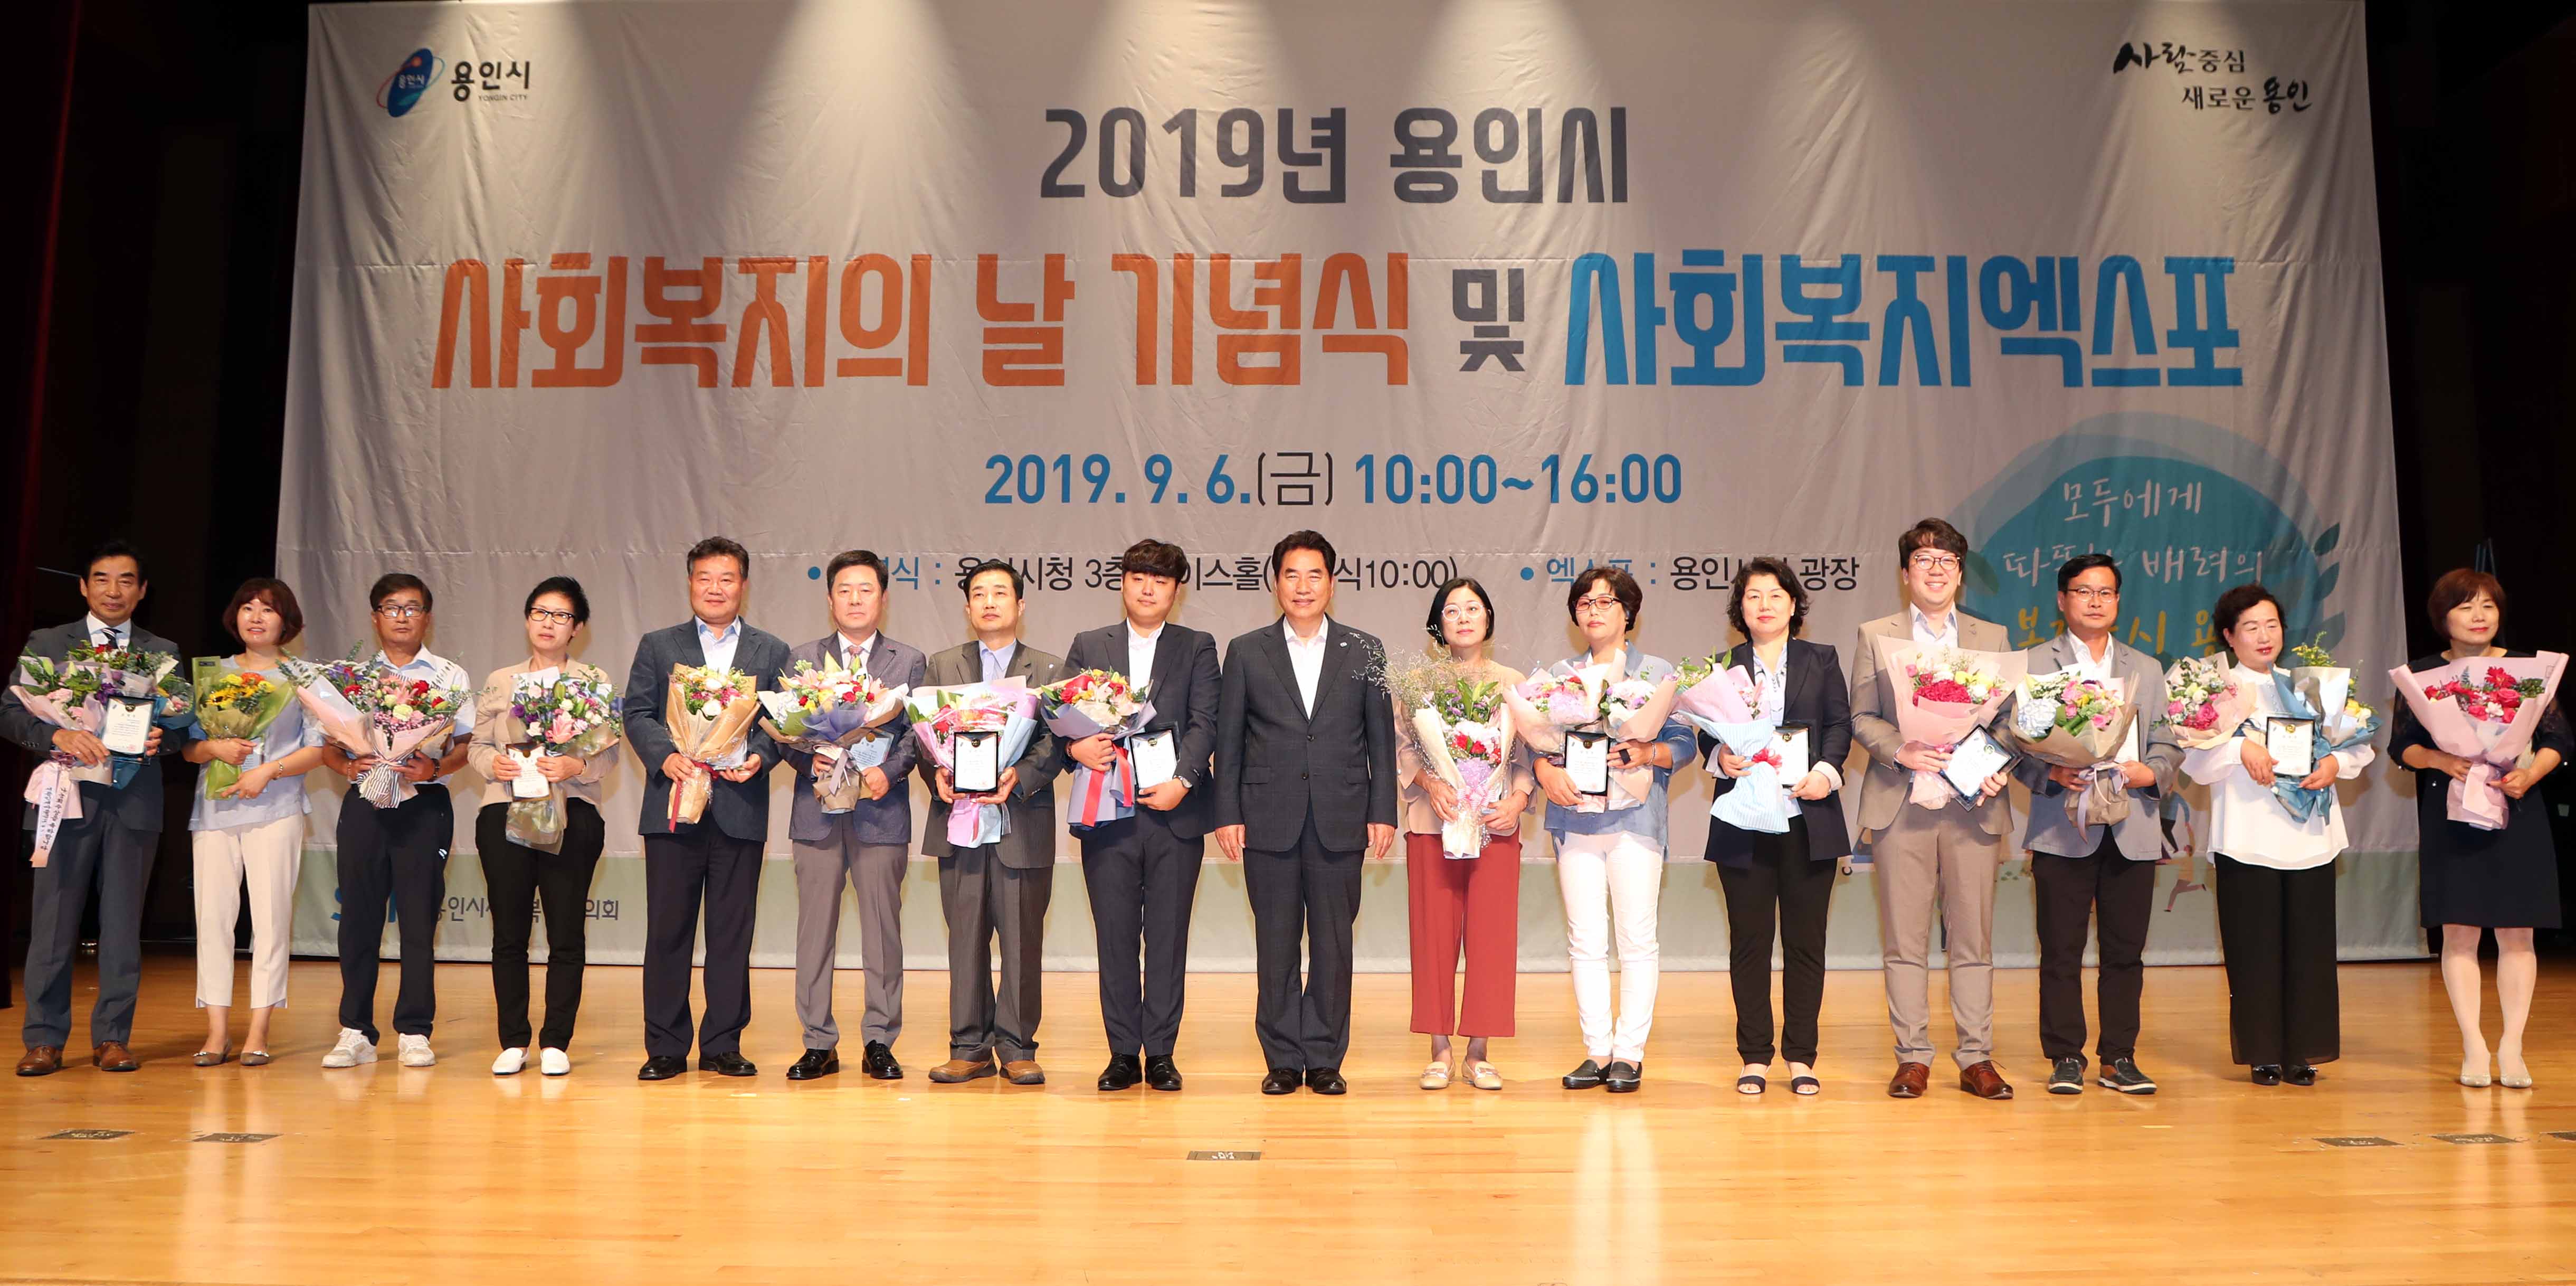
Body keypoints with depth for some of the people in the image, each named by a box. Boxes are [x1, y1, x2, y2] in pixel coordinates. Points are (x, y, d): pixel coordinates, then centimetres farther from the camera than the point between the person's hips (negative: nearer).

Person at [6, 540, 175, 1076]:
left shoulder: (163, 653, 13)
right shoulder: (46, 645, 8)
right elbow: (11, 713, 0)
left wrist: (160, 738, -13)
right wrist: (58, 736, -19)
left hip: (134, 804, 1)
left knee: (122, 924, 4)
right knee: (53, 924, 1)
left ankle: (112, 1037, 12)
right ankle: (45, 1039, 10)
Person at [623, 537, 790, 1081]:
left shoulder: (772, 652, 12)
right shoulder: (658, 647, 12)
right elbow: (637, 712, 3)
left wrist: (759, 755, -14)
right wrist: (665, 755, -15)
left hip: (740, 808, 0)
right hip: (673, 808, 0)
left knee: (733, 930, 4)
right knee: (667, 929, 2)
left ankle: (723, 1045, 13)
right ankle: (666, 1047, 11)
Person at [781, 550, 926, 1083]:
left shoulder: (909, 661, 10)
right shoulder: (801, 659, 12)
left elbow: (915, 733, 3)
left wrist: (888, 771, -13)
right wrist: (811, 762, -12)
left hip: (881, 812, -1)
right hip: (818, 812, 1)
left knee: (882, 929, 2)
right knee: (815, 929, 3)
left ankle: (880, 1043, 11)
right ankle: (818, 1044, 12)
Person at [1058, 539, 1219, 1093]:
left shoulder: (1198, 648, 9)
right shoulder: (1088, 646, 13)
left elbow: (1204, 723, -2)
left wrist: (1182, 781, -16)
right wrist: (1076, 746, -15)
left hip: (1174, 811, -1)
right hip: (1108, 813, 1)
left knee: (1168, 938, 3)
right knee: (1115, 938, 4)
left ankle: (1161, 1053, 12)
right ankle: (1124, 1053, 13)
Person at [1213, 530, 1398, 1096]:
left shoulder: (1363, 651, 7)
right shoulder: (1246, 652, 7)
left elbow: (1381, 738, 7)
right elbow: (1228, 741, 6)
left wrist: (1383, 812, 1)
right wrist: (1226, 815, 0)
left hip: (1340, 821, 0)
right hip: (1270, 819, 0)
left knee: (1333, 942, 3)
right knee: (1276, 943, 4)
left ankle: (1325, 1059, 13)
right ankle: (1283, 1059, 13)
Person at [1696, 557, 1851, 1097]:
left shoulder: (1822, 660, 12)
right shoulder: (1722, 666, 11)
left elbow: (1840, 724, 5)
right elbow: (1707, 733, 6)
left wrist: (1826, 770, -12)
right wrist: (1722, 757, -15)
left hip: (1808, 818, 0)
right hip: (1744, 823, 0)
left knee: (1805, 940, 3)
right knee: (1749, 942, 3)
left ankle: (1801, 1056, 13)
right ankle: (1755, 1057, 12)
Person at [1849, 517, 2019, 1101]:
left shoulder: (1992, 637, 15)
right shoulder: (1875, 636, 10)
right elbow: (1861, 717, 4)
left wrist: (2001, 767, -7)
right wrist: (1902, 750, -14)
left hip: (1973, 804, 1)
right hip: (1901, 802, -1)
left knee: (1973, 937, 3)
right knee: (1904, 937, 1)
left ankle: (1977, 1058, 10)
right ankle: (1913, 1058, 9)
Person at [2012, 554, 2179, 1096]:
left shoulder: (2146, 670, 18)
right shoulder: (2033, 665, 6)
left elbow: (2169, 743, 13)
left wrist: (2150, 772, -7)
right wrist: (2053, 773, -17)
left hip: (2133, 829, 3)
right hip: (2063, 829, -3)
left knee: (2126, 951, 5)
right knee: (2062, 951, 0)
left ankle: (2119, 1059, 15)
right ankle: (2065, 1058, 9)